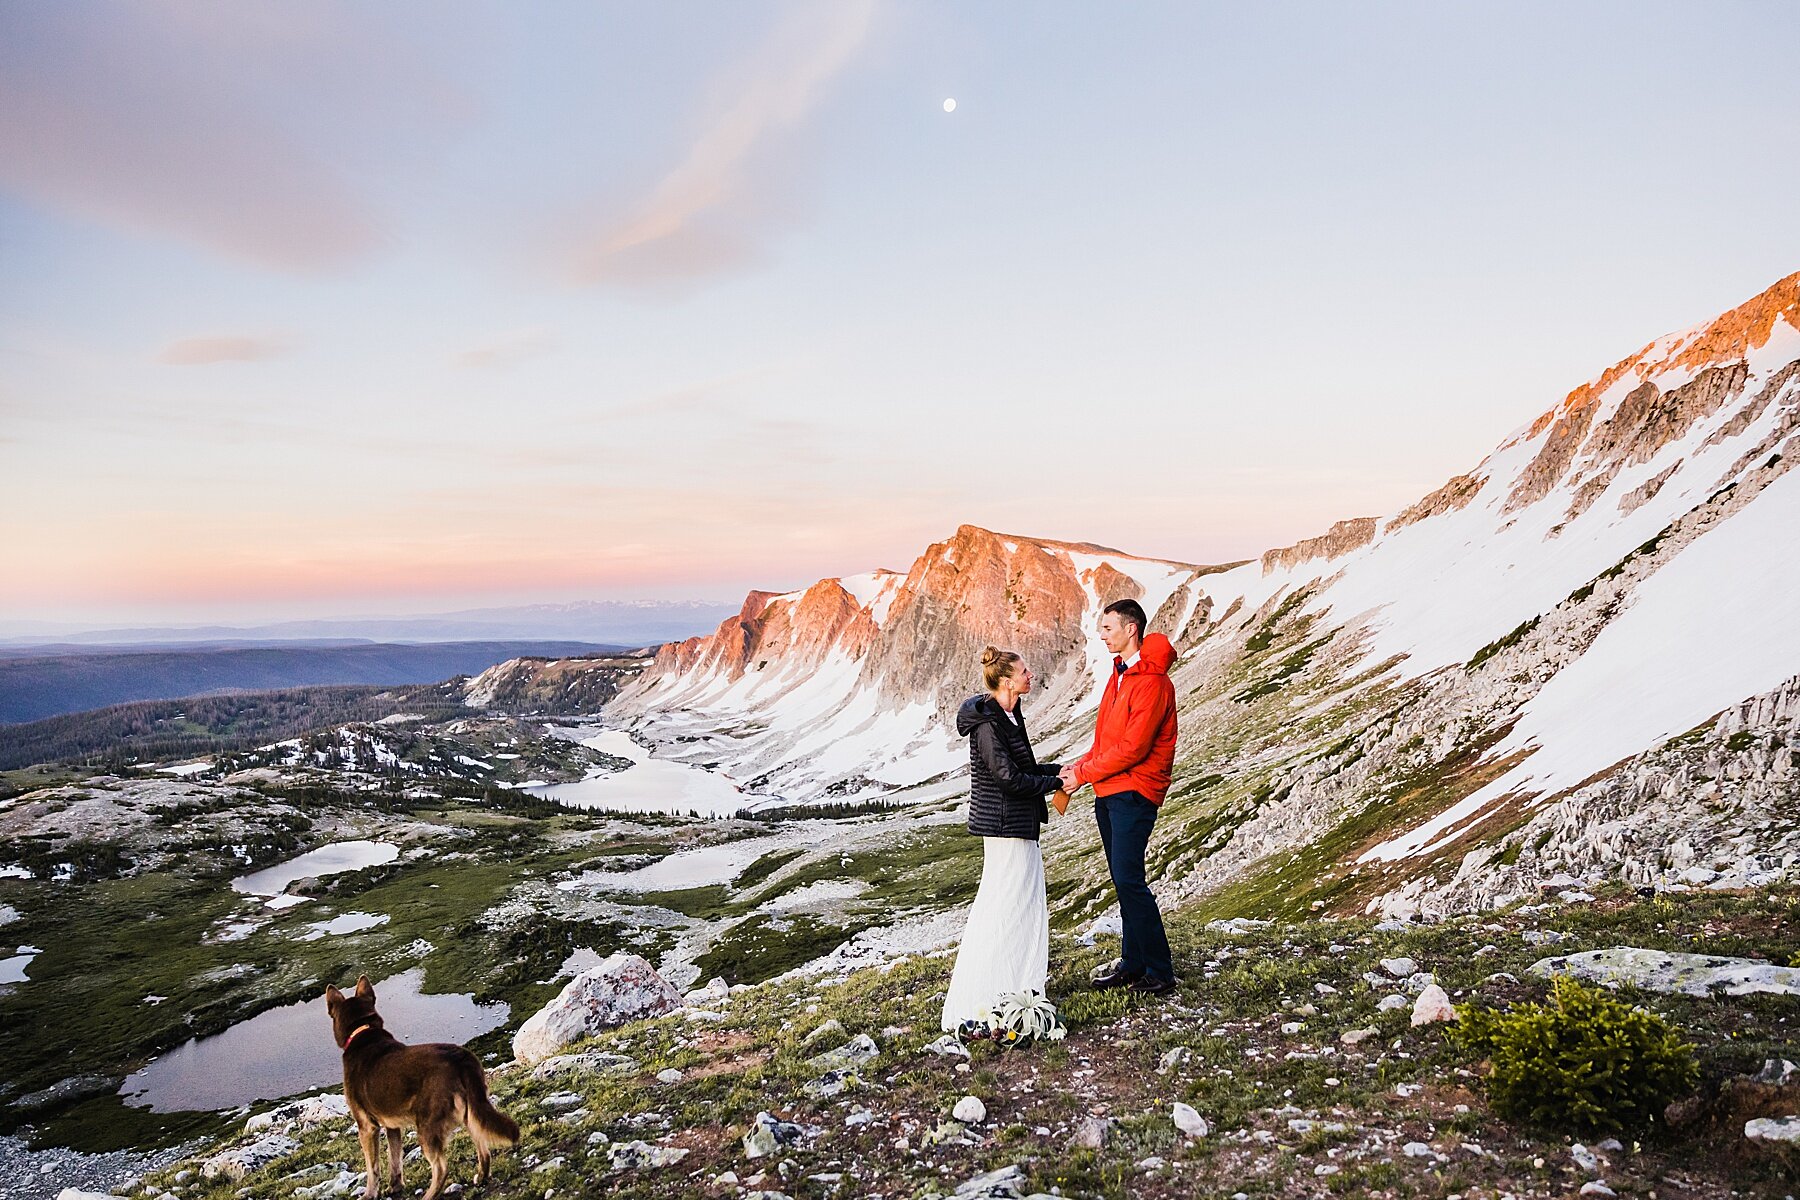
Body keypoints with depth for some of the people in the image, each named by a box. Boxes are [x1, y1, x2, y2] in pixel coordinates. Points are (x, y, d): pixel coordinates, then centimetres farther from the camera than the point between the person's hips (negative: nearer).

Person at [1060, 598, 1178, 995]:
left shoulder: (1151, 683, -16)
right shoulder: (1120, 674, 15)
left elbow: (1133, 748, -20)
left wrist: (1083, 774, -13)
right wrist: (1082, 764, 4)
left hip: (1133, 794, -9)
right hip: (1109, 793, 9)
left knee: (1129, 881, -10)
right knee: (1123, 881, 12)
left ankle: (1160, 972, 0)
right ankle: (1132, 963, 20)